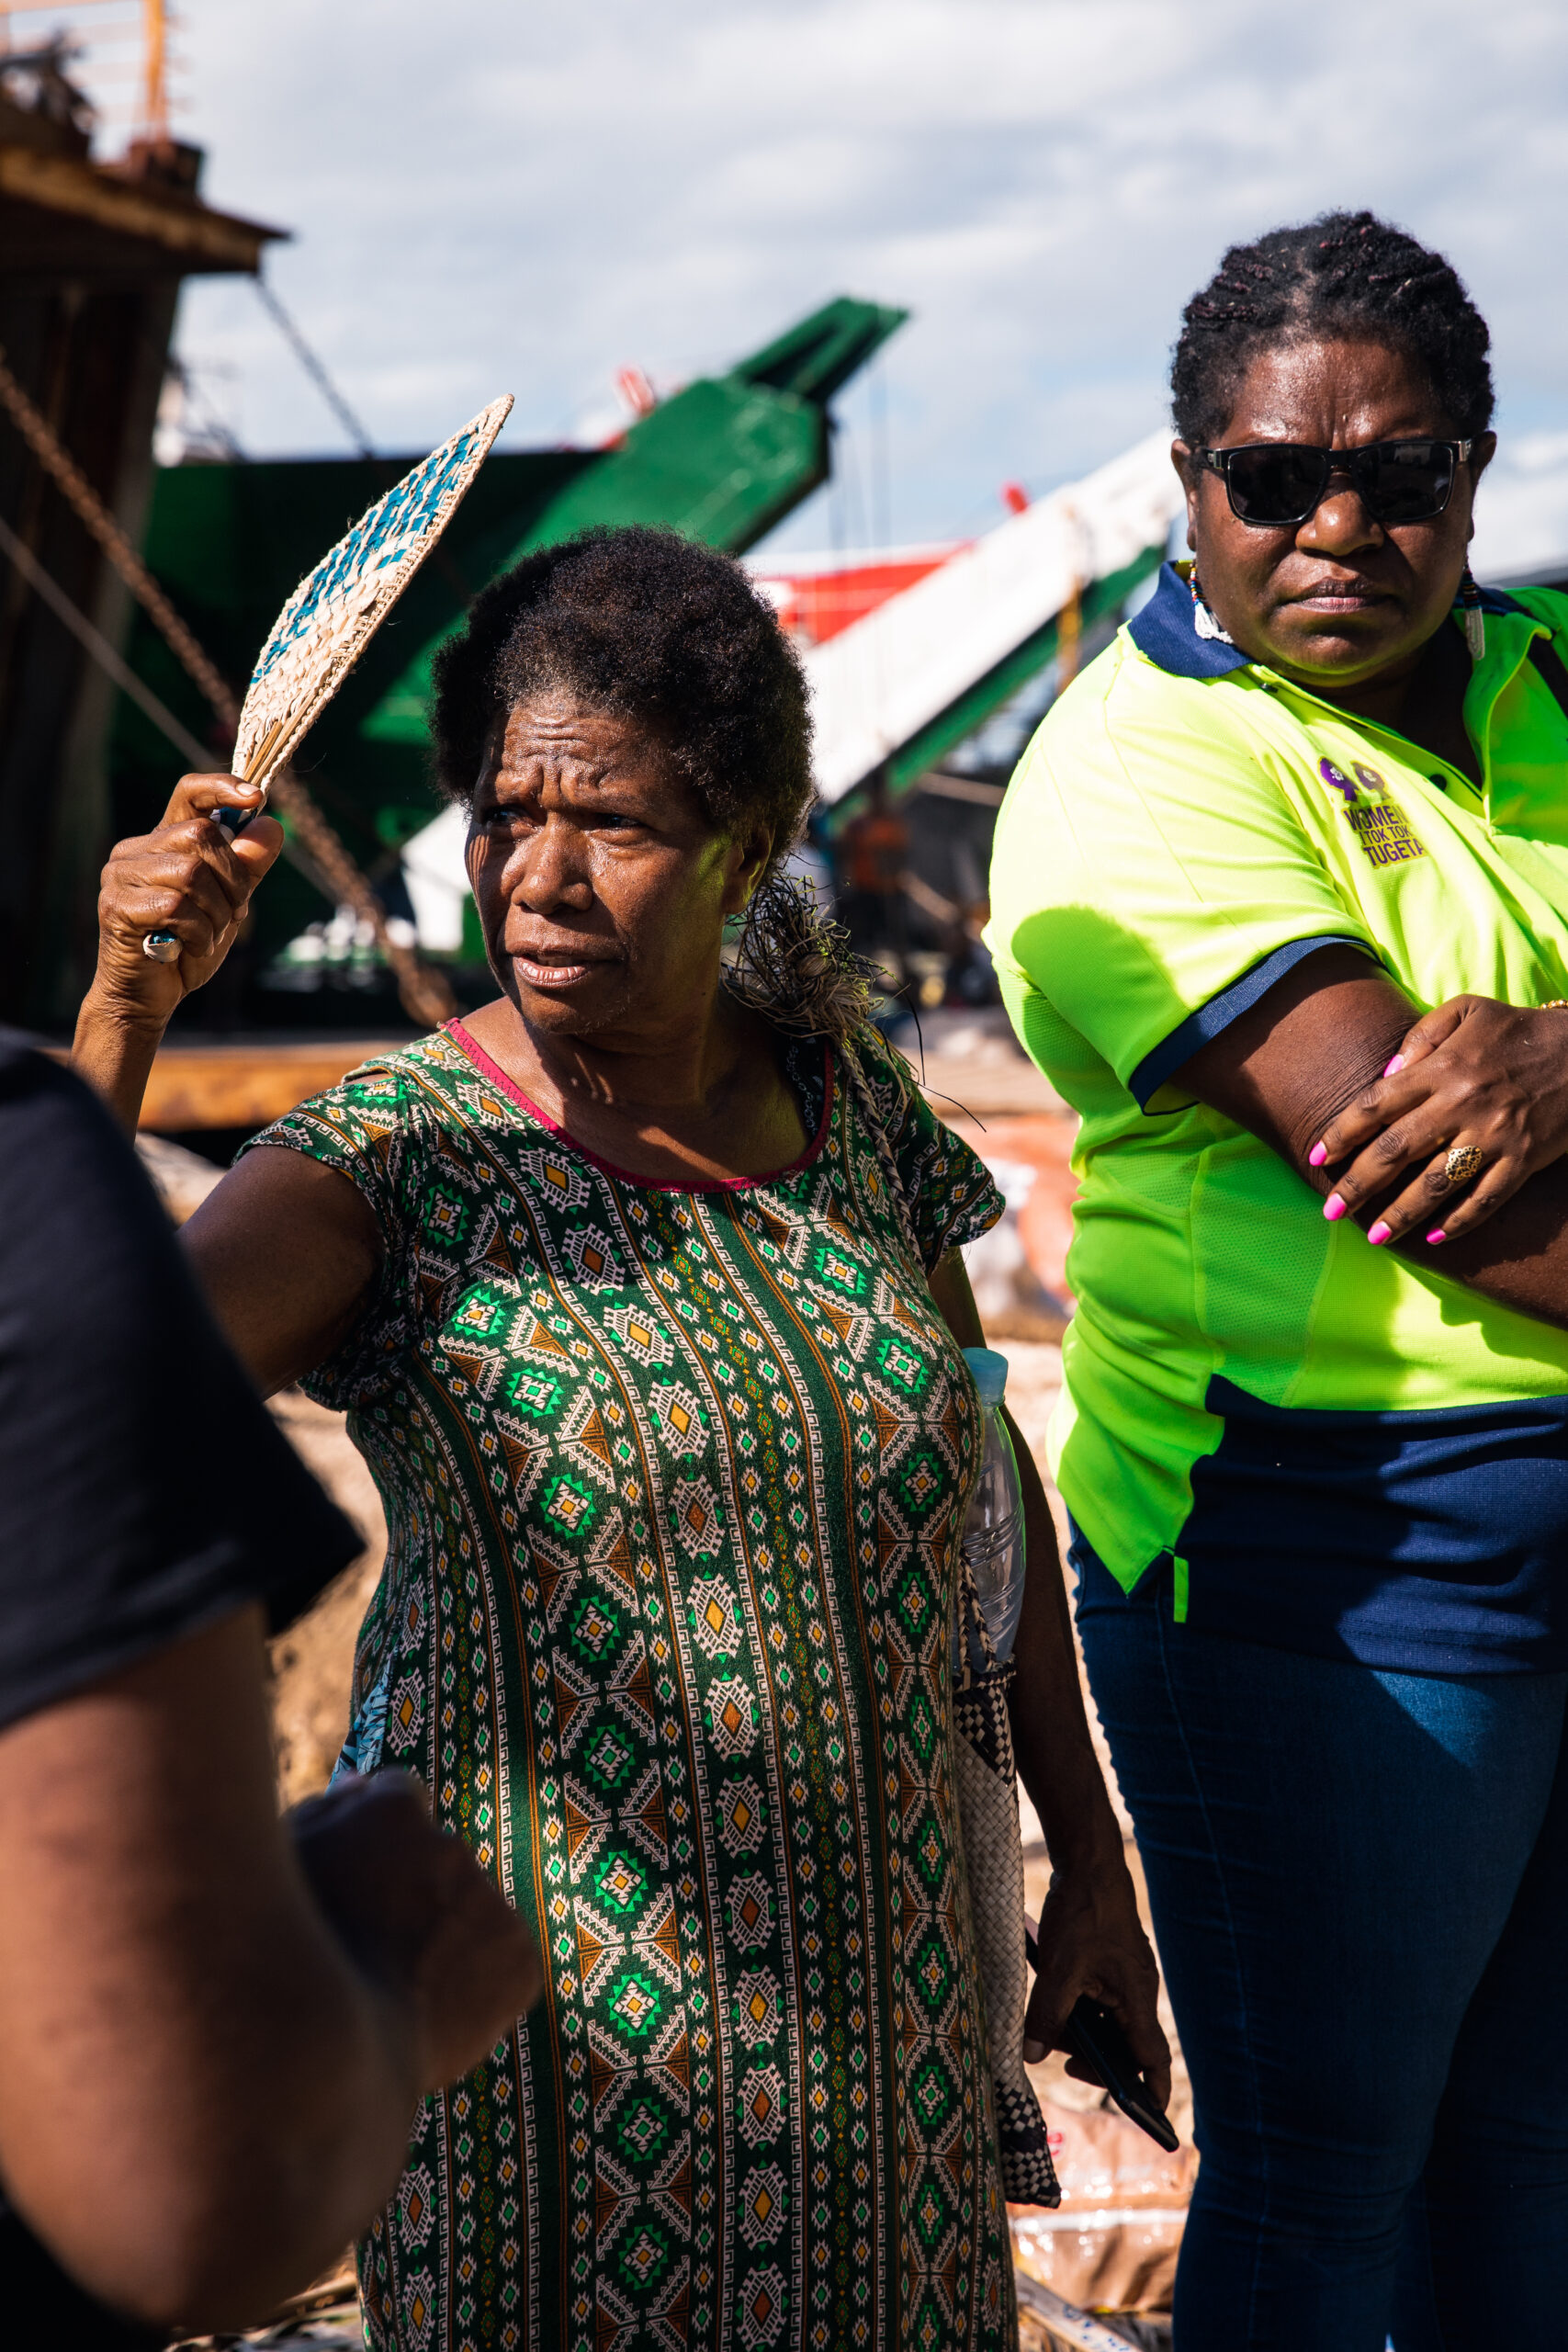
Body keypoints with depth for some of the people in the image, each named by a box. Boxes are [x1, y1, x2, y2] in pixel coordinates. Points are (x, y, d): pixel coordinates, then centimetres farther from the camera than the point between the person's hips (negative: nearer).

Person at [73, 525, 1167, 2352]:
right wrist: (124, 1002, -33)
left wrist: (1089, 1858, 14)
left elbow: (978, 1480, 12)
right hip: (556, 2025, -4)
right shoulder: (397, 1163, -12)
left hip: (877, 1998, 4)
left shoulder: (851, 1104, 1)